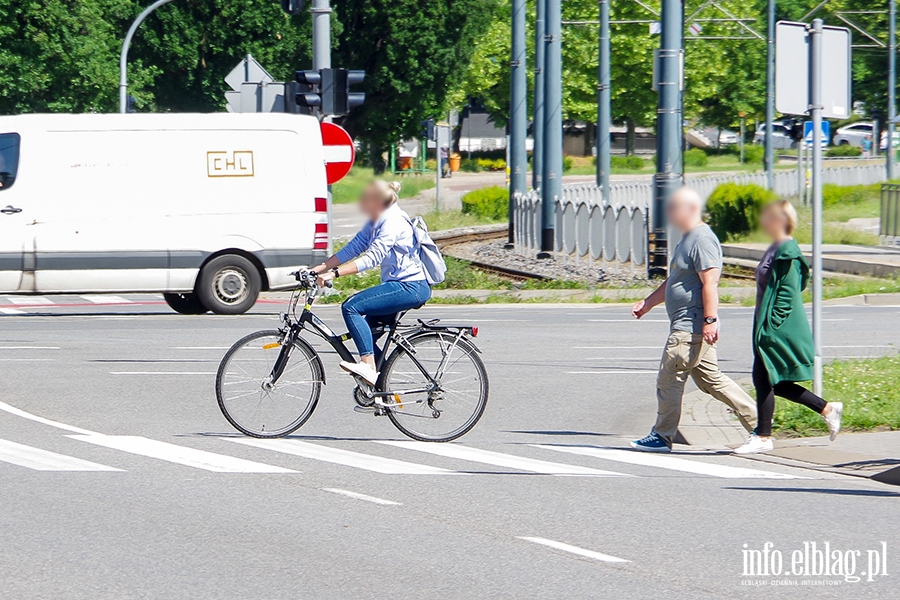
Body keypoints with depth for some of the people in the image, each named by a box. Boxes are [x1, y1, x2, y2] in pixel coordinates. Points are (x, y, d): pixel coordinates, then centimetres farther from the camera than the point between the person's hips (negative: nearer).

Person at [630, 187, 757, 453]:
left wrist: (710, 320, -27)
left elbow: (710, 282, -22)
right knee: (711, 379, 12)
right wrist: (647, 303, 25)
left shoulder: (702, 240, -14)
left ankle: (662, 436, 3)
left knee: (669, 379, -5)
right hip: (689, 327, 11)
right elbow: (673, 282, 28)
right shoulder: (687, 240, 19)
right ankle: (756, 422, 13)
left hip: (691, 328, -11)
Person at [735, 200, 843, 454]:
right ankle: (827, 409, 19)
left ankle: (763, 437, 3)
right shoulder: (776, 249, 16)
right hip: (768, 327, 10)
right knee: (775, 383, 12)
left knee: (763, 379, -5)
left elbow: (788, 293, -20)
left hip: (776, 330, -10)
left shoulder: (787, 252, -15)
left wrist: (770, 326, -21)